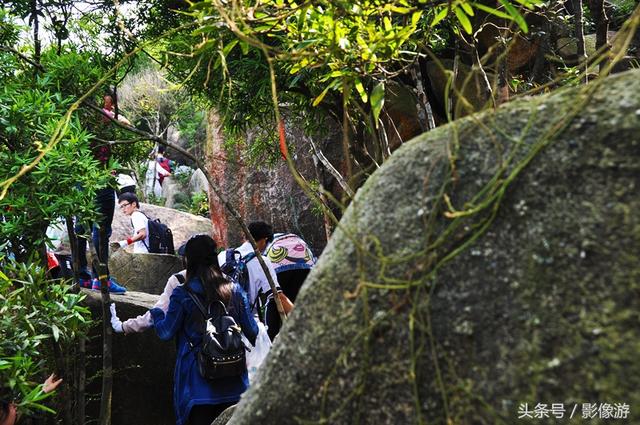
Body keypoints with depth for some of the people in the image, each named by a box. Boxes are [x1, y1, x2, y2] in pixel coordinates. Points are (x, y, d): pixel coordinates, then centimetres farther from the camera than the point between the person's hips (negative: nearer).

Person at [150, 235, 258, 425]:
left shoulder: (182, 294, -10)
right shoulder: (234, 290, 0)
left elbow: (166, 332, -3)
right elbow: (252, 331, 3)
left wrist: (156, 313, 16)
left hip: (198, 381, -3)